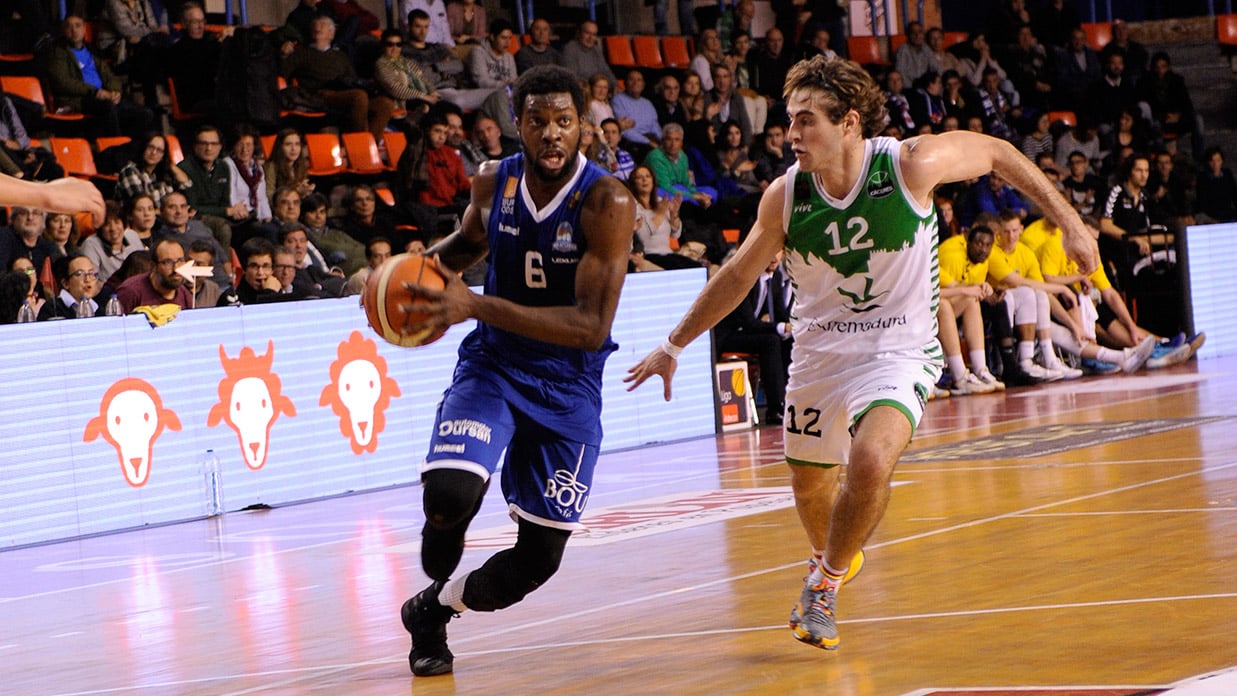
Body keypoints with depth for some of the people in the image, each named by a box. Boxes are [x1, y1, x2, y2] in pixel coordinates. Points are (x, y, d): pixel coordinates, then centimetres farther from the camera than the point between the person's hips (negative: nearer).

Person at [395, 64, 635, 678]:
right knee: (449, 493, -26)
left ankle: (434, 608, 30)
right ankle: (434, 593, 5)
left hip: (567, 387, -2)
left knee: (541, 554, 1)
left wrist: (475, 306, -33)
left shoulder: (606, 202, -20)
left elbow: (592, 326, -27)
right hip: (492, 364, 2)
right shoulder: (493, 183, -4)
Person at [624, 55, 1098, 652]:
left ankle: (826, 581, -3)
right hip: (818, 350, 4)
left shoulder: (911, 164, -19)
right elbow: (738, 276, 6)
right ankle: (831, 556, 54)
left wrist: (1068, 222, 0)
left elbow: (998, 154, -1)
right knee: (809, 484, 17)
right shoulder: (785, 196, -10)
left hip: (897, 351, -4)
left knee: (871, 461, -29)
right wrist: (673, 346, 11)